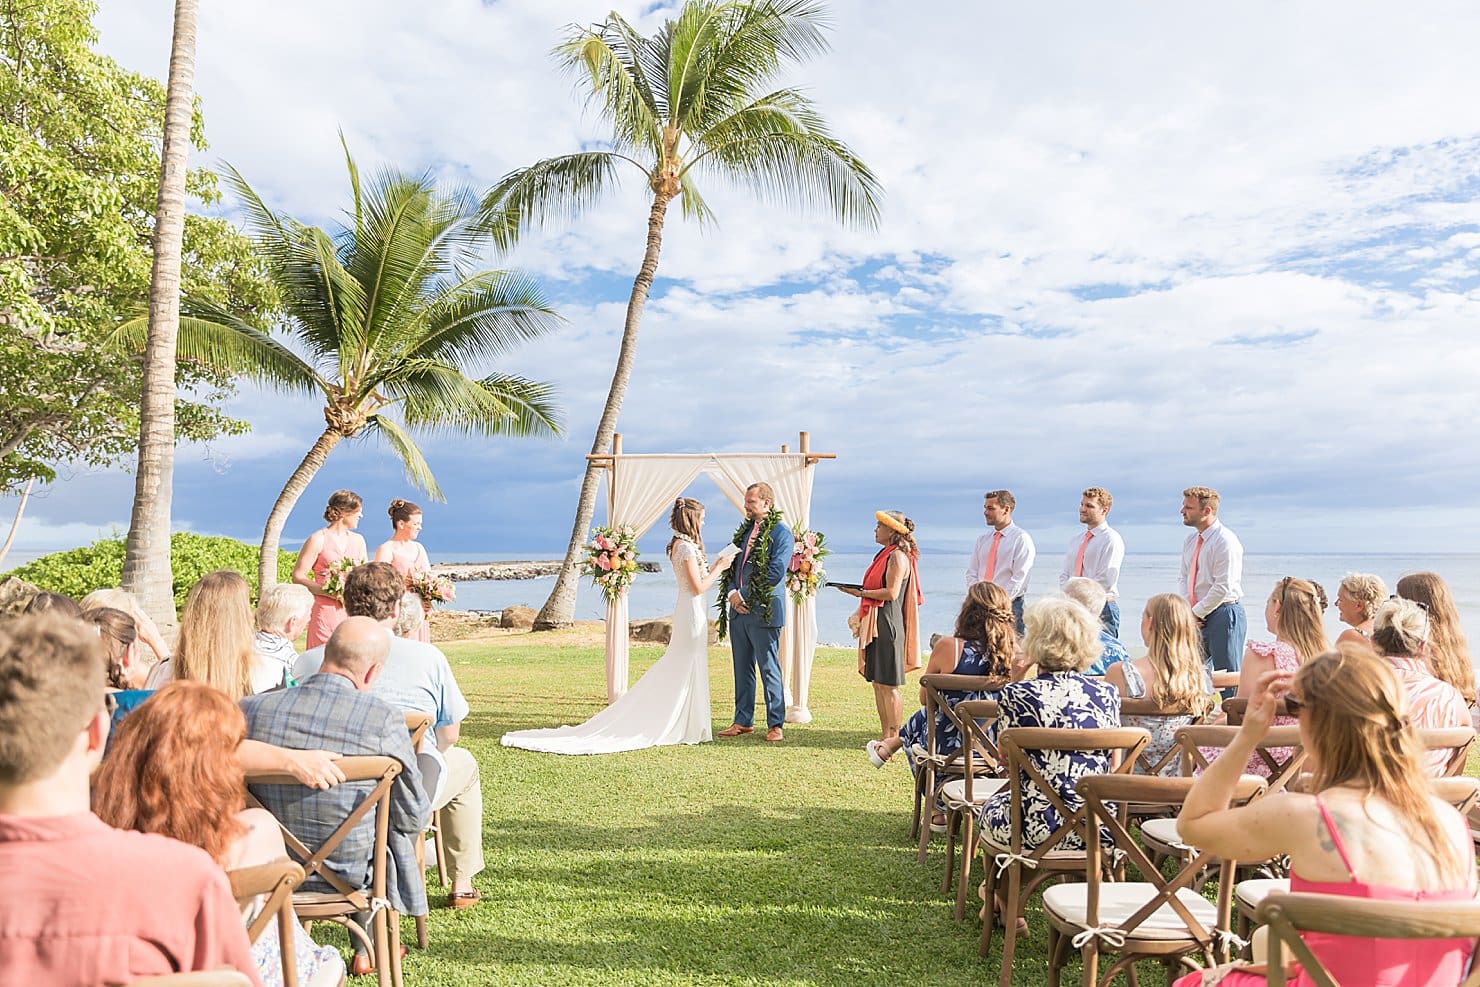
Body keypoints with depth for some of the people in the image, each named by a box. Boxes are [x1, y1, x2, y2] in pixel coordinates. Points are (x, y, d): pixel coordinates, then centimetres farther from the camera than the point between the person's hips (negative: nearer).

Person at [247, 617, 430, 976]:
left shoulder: (250, 709, -14)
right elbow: (413, 817, -12)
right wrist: (423, 813, 12)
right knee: (400, 830, 30)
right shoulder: (384, 719, -23)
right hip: (352, 875, -3)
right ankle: (367, 949, 45)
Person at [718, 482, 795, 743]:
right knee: (742, 669, 12)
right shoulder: (746, 530, 17)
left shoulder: (781, 533, -7)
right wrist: (732, 593, 0)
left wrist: (744, 595, -13)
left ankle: (775, 725, 6)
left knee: (769, 669, -1)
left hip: (763, 611, -7)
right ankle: (743, 721, 21)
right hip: (739, 610, 8)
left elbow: (776, 572, -16)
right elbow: (734, 566, 19)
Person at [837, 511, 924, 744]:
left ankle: (894, 736, 1)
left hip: (888, 624, -10)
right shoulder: (885, 554, 18)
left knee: (888, 684, -5)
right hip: (876, 624, 10)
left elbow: (891, 593, -20)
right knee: (877, 682, 11)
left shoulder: (897, 556, -12)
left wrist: (862, 593, -13)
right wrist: (861, 592, 10)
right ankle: (885, 735, 17)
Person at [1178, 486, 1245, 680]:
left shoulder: (1225, 540, -14)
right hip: (1198, 617, 8)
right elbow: (1184, 578, 17)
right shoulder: (1190, 540, 12)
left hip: (1223, 615, -8)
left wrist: (1197, 612, -14)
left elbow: (1223, 586, -18)